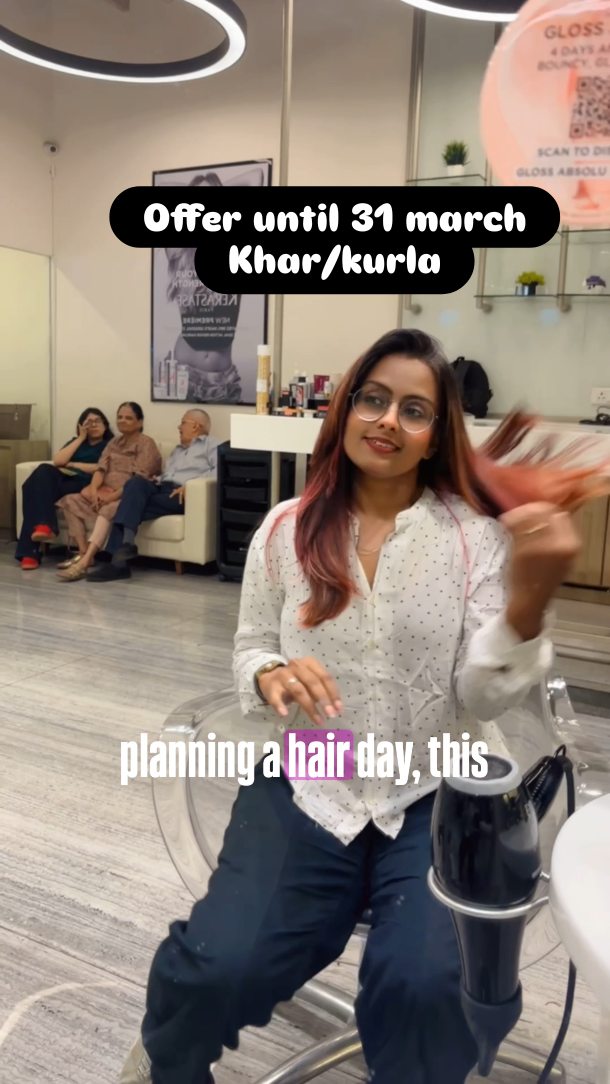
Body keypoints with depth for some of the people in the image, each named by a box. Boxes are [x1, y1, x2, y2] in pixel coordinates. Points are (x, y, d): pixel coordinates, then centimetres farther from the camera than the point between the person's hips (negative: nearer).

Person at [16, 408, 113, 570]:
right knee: (44, 470, -31)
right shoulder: (75, 442, 30)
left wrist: (73, 464, 1)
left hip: (85, 484, -4)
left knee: (38, 489, -29)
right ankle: (43, 525, -41)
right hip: (62, 480, 5)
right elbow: (57, 461, 9)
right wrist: (81, 438, 11)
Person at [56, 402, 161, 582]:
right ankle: (83, 553, -19)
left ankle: (84, 562, -48)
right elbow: (101, 469, 6)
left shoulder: (146, 444, -3)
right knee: (70, 500, -12)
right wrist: (93, 490, -15)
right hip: (106, 493, 8)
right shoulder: (114, 443, 20)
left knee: (108, 510, -37)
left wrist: (112, 497, -23)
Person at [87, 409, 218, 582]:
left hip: (183, 494, -6)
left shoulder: (211, 445, 10)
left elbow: (220, 471, -9)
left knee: (134, 505, -24)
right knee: (136, 481, -25)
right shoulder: (176, 450, 36)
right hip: (162, 488, 6)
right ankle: (126, 542, -35)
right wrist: (157, 480, 5)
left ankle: (118, 559, -26)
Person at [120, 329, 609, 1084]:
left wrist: (530, 596, -27)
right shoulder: (286, 528, 0)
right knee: (216, 970, -20)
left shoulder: (477, 536, -5)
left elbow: (482, 700, -10)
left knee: (428, 986, -26)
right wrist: (272, 675, -16)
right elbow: (249, 652, 9)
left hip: (432, 799, 0)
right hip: (305, 786, 1)